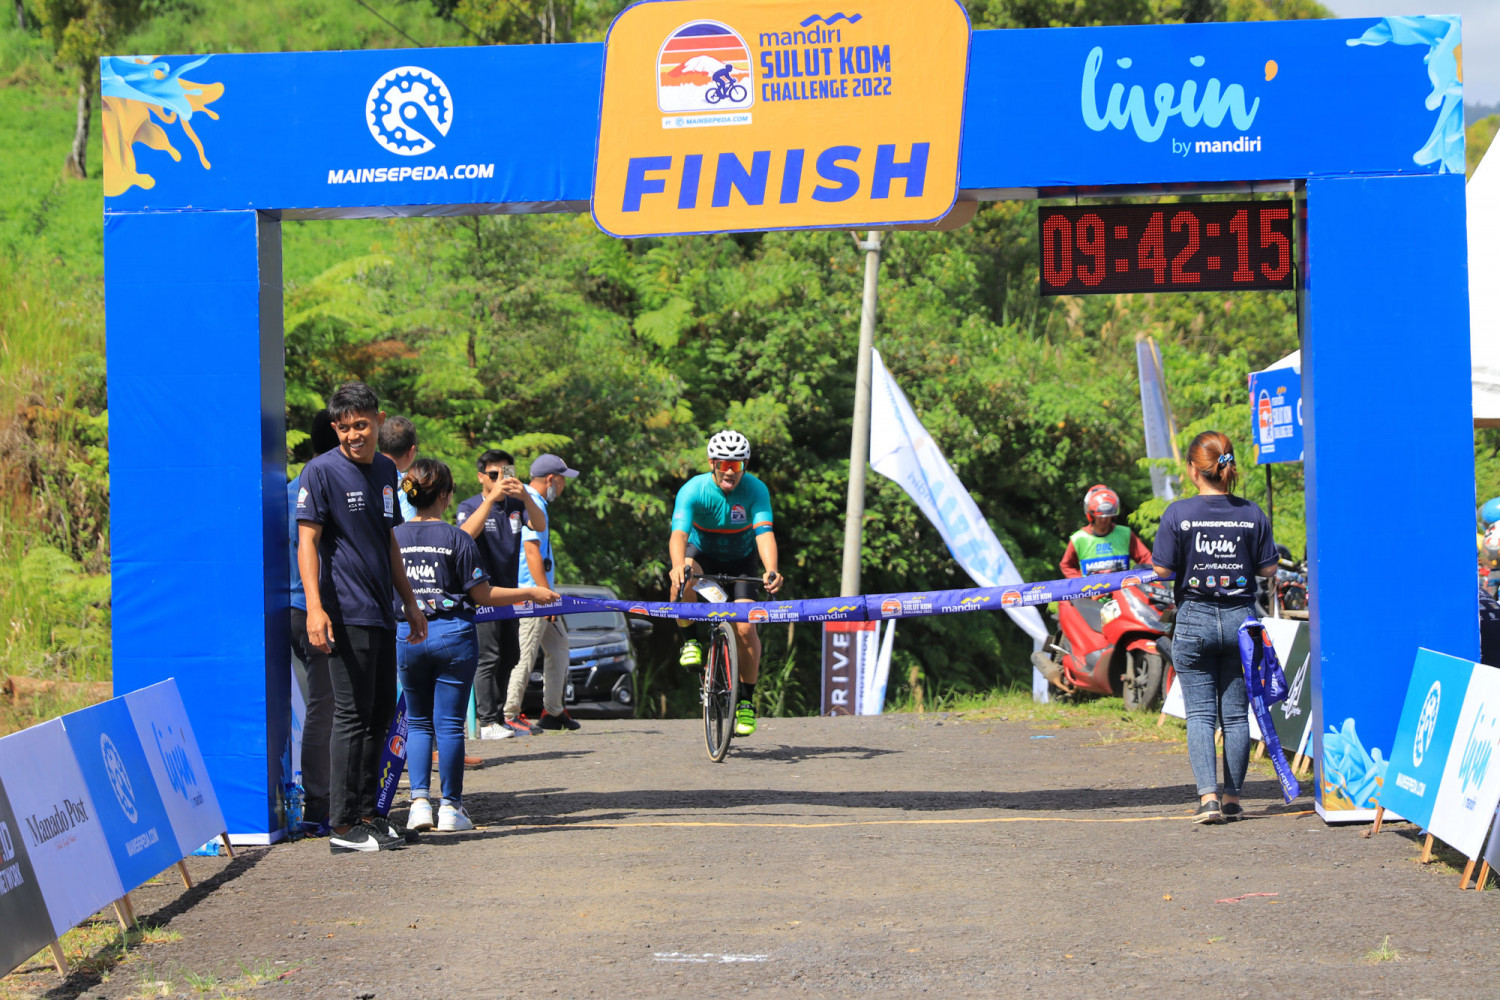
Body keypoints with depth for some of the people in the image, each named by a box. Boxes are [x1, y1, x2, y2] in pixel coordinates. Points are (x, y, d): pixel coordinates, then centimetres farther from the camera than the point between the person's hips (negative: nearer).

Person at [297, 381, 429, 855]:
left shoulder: (385, 471, 14)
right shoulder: (321, 471, -8)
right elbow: (307, 541, -12)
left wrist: (409, 601, 23)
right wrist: (314, 608, -22)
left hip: (381, 613, 8)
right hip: (345, 614, -8)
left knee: (381, 712, 13)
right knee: (353, 714, -7)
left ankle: (365, 812, 24)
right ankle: (344, 825, -2)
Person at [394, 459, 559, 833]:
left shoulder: (394, 538, 0)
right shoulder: (456, 538, -9)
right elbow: (482, 595, -7)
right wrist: (531, 593, 4)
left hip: (407, 635, 3)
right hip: (452, 634, -3)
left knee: (417, 722, 14)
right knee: (450, 723, 3)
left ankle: (420, 802, 4)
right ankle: (450, 807, 8)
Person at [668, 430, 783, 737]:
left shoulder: (756, 490, -23)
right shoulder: (693, 490, -25)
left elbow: (764, 533, -35)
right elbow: (679, 532, -39)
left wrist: (771, 570, -54)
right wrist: (678, 564, -61)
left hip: (740, 560, 1)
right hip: (703, 554, 0)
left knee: (744, 627, -16)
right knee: (685, 577, -37)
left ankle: (746, 700, 2)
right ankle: (690, 640, -12)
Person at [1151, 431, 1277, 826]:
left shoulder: (1178, 513, -9)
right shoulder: (1253, 514, -2)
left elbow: (1163, 569, -9)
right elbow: (1268, 569, 2)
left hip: (1194, 618, -2)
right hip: (1241, 618, 2)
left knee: (1200, 712, 2)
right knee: (1235, 713, 11)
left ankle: (1208, 797, -10)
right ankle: (1232, 797, 16)